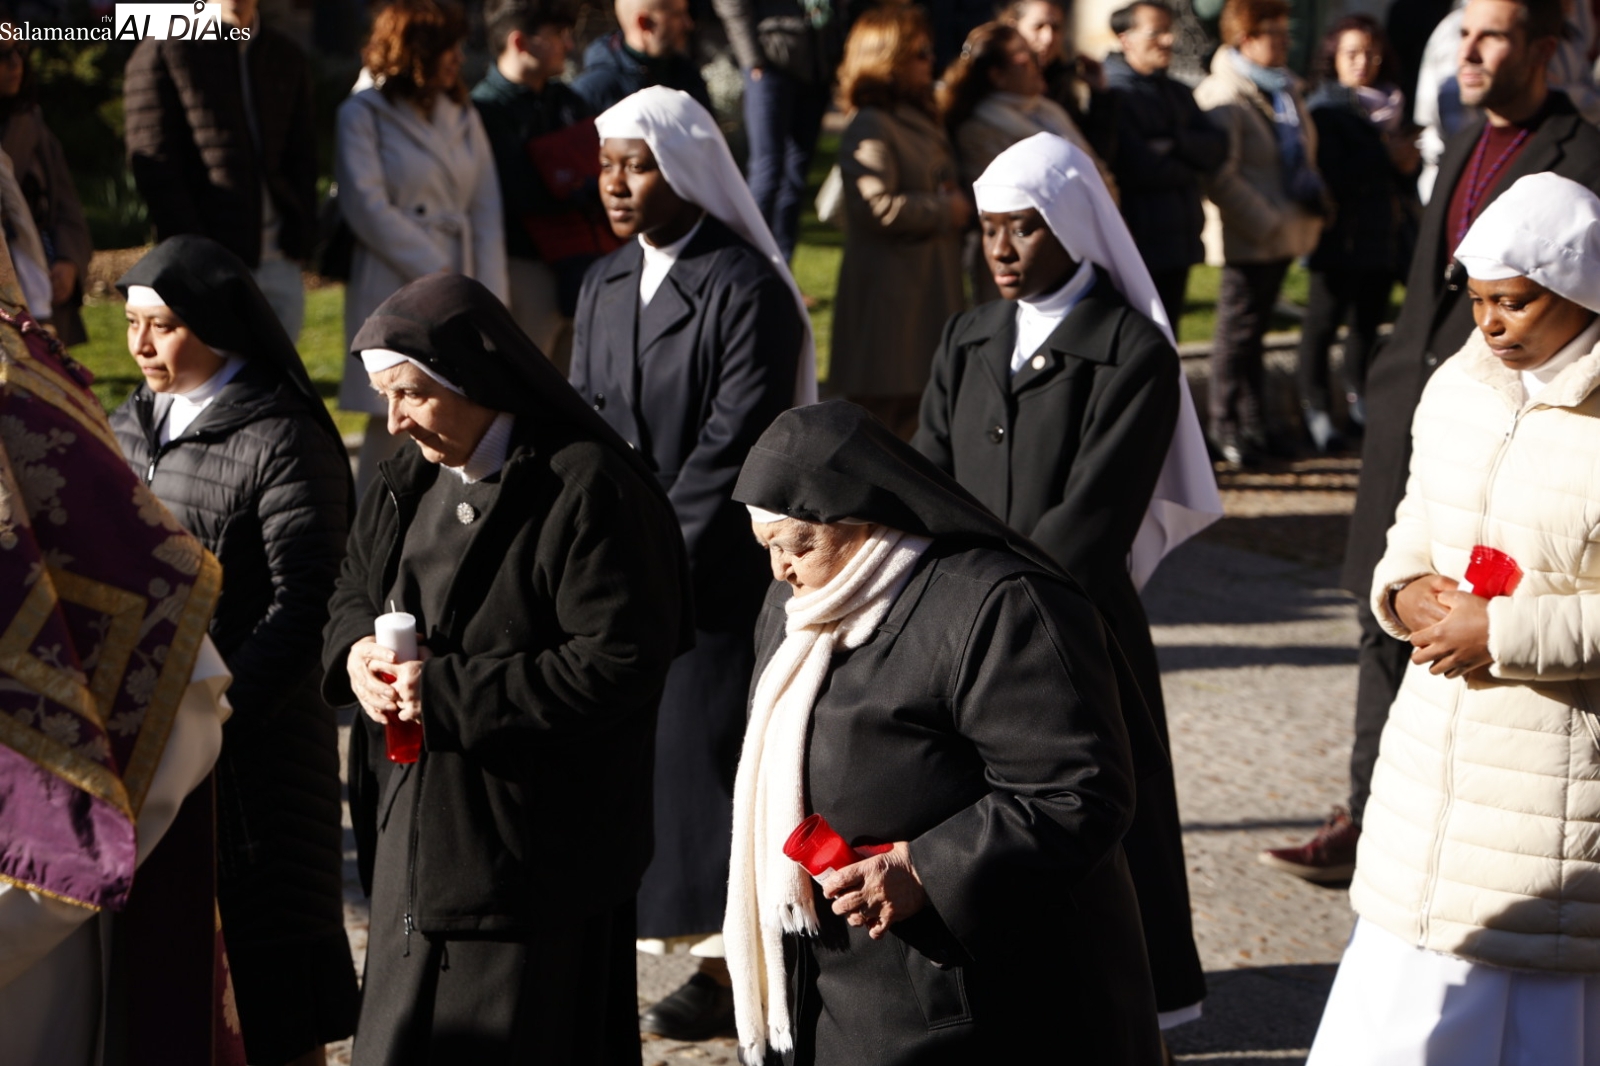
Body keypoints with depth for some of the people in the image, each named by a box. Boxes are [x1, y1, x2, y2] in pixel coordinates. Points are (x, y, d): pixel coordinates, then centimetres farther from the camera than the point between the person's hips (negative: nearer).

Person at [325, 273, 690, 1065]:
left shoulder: (588, 491, -17)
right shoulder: (411, 481, 10)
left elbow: (622, 664, -22)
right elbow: (351, 595, 22)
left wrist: (448, 690, -21)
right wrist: (357, 653, -4)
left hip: (533, 853, -8)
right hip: (415, 842, 8)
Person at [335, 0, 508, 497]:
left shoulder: (463, 117, 14)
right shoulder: (364, 114, -1)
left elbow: (486, 209, 7)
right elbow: (367, 207, -9)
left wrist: (488, 296, -5)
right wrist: (438, 274, -10)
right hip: (395, 287, -5)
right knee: (391, 419, -4)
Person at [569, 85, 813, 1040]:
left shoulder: (747, 289, -11)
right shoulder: (605, 287, 11)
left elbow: (732, 443, -15)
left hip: (713, 568, -6)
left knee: (702, 744, -4)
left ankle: (727, 959, 6)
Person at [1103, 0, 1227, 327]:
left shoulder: (1178, 93, 17)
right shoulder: (1113, 94, -9)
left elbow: (1216, 147, 5)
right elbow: (1137, 168, -18)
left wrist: (1174, 142, -13)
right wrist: (1193, 167, -2)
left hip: (1181, 239, 8)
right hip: (1141, 242, -8)